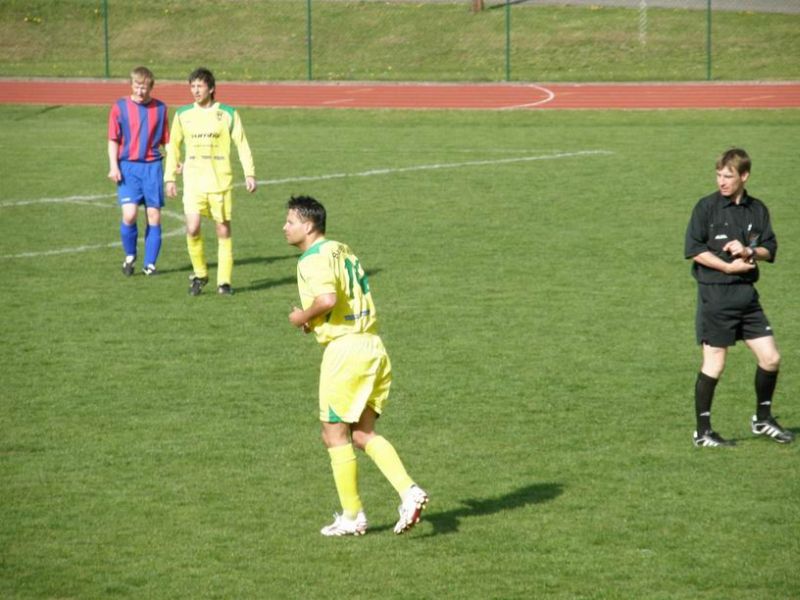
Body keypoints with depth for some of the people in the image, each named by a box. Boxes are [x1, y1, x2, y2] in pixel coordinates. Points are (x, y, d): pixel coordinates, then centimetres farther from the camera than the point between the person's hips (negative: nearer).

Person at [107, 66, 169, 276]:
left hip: (153, 166, 2)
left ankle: (150, 264, 11)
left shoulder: (160, 108, 6)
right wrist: (113, 166, -7)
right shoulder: (120, 107, 1)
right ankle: (130, 256, 10)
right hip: (128, 167, -2)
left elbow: (166, 140, 11)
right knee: (129, 215, -14)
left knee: (154, 217, 1)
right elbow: (113, 140, 3)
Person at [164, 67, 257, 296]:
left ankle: (224, 281, 9)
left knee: (223, 230, 1)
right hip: (193, 181, 1)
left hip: (220, 181, -1)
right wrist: (170, 177, 11)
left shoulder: (228, 114, 1)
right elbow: (173, 146, 15)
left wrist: (249, 174, -5)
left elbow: (242, 145, 3)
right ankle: (199, 274, 7)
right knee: (192, 229, -13)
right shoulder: (183, 114, 8)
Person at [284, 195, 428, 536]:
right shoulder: (342, 250, 16)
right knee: (363, 434, 12)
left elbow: (327, 300, -28)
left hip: (344, 350, -9)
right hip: (373, 346, 9)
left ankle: (352, 516, 9)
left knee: (335, 435, 4)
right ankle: (409, 491, -4)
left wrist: (303, 317, -10)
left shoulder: (313, 259, -12)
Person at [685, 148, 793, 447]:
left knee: (770, 357, 4)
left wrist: (748, 252, -10)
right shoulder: (707, 206, -5)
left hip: (747, 294, 5)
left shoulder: (757, 209, 8)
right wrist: (729, 266, -14)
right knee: (714, 364, -3)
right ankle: (702, 432, 7)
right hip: (715, 295, -5)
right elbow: (694, 250, -9)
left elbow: (769, 250, 10)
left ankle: (763, 419, 24)